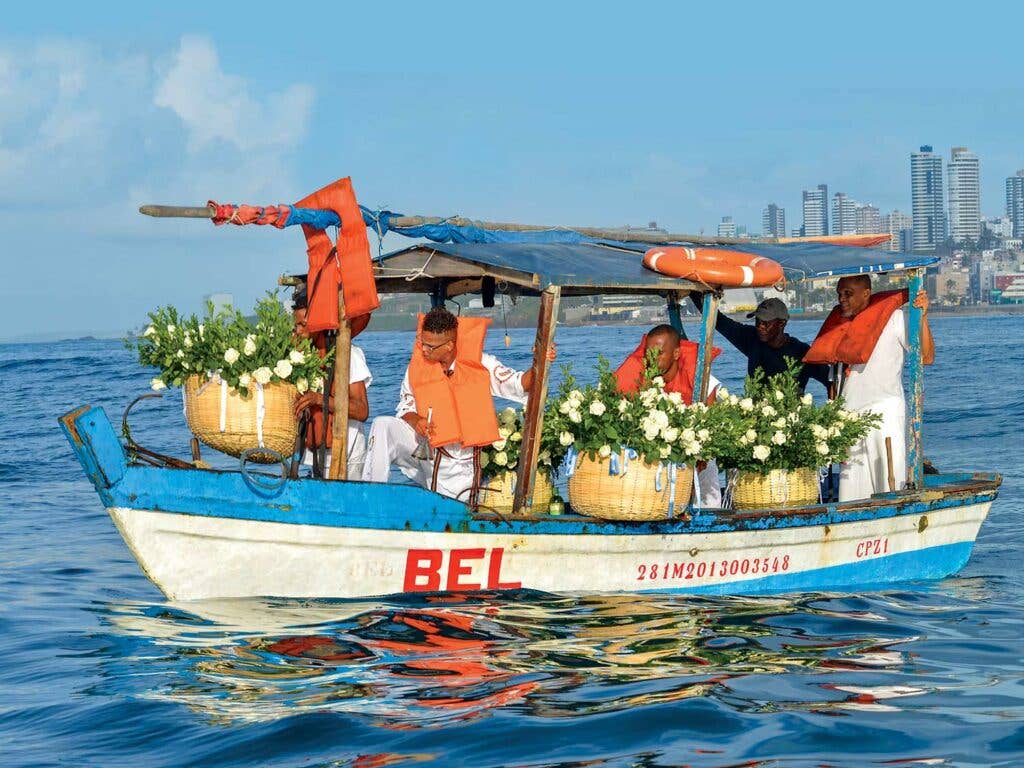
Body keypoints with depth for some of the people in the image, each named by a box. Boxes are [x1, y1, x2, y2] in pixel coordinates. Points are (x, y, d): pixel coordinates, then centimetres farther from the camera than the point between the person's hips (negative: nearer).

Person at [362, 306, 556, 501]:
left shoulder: (480, 365, -9)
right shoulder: (417, 366, -3)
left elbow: (519, 384, -16)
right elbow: (405, 408, 6)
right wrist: (416, 421, -17)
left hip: (461, 466, -1)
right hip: (423, 452, 1)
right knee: (382, 426, -21)